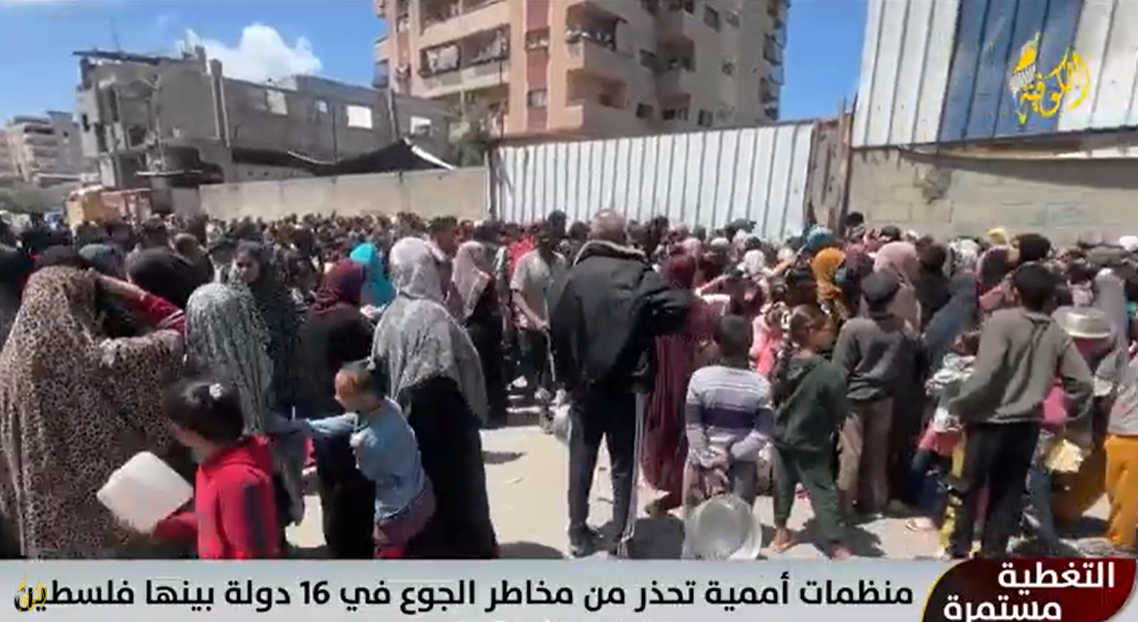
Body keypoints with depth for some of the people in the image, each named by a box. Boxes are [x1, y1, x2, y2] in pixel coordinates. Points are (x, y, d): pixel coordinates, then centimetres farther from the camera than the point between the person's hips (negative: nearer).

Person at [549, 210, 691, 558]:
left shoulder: (571, 278, -1)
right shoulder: (639, 275, -9)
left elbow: (556, 332, -1)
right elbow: (678, 306, -20)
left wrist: (566, 377, 9)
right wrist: (648, 328, -2)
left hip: (584, 384, 3)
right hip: (627, 386, -2)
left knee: (581, 461, 16)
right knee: (624, 465, 12)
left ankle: (578, 535, 28)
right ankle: (622, 541, 22)